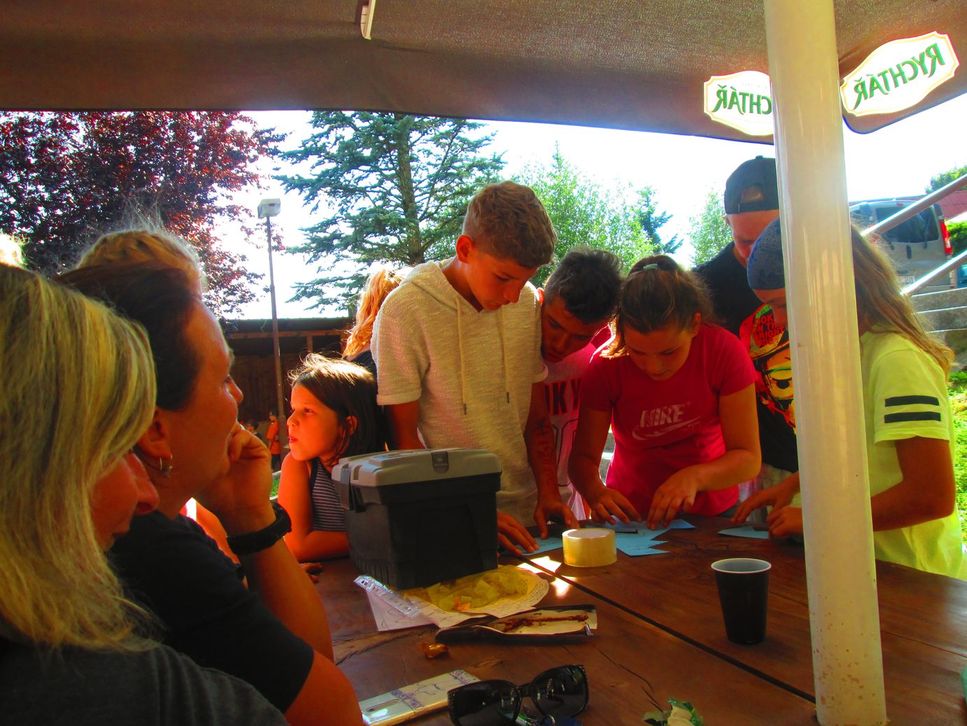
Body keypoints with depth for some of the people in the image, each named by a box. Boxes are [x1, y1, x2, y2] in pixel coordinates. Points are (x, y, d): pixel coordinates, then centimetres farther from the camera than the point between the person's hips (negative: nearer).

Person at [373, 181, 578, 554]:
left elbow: (536, 419, 10)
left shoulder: (529, 302, 4)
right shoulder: (405, 310, -12)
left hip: (523, 509, 3)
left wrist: (548, 493, 1)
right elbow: (403, 436, -9)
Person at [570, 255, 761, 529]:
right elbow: (584, 456, -9)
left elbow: (748, 457, -12)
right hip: (630, 514, -1)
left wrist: (695, 477, -29)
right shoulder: (605, 365, -14)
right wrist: (596, 492, -29)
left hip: (712, 513, 1)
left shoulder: (724, 350, -14)